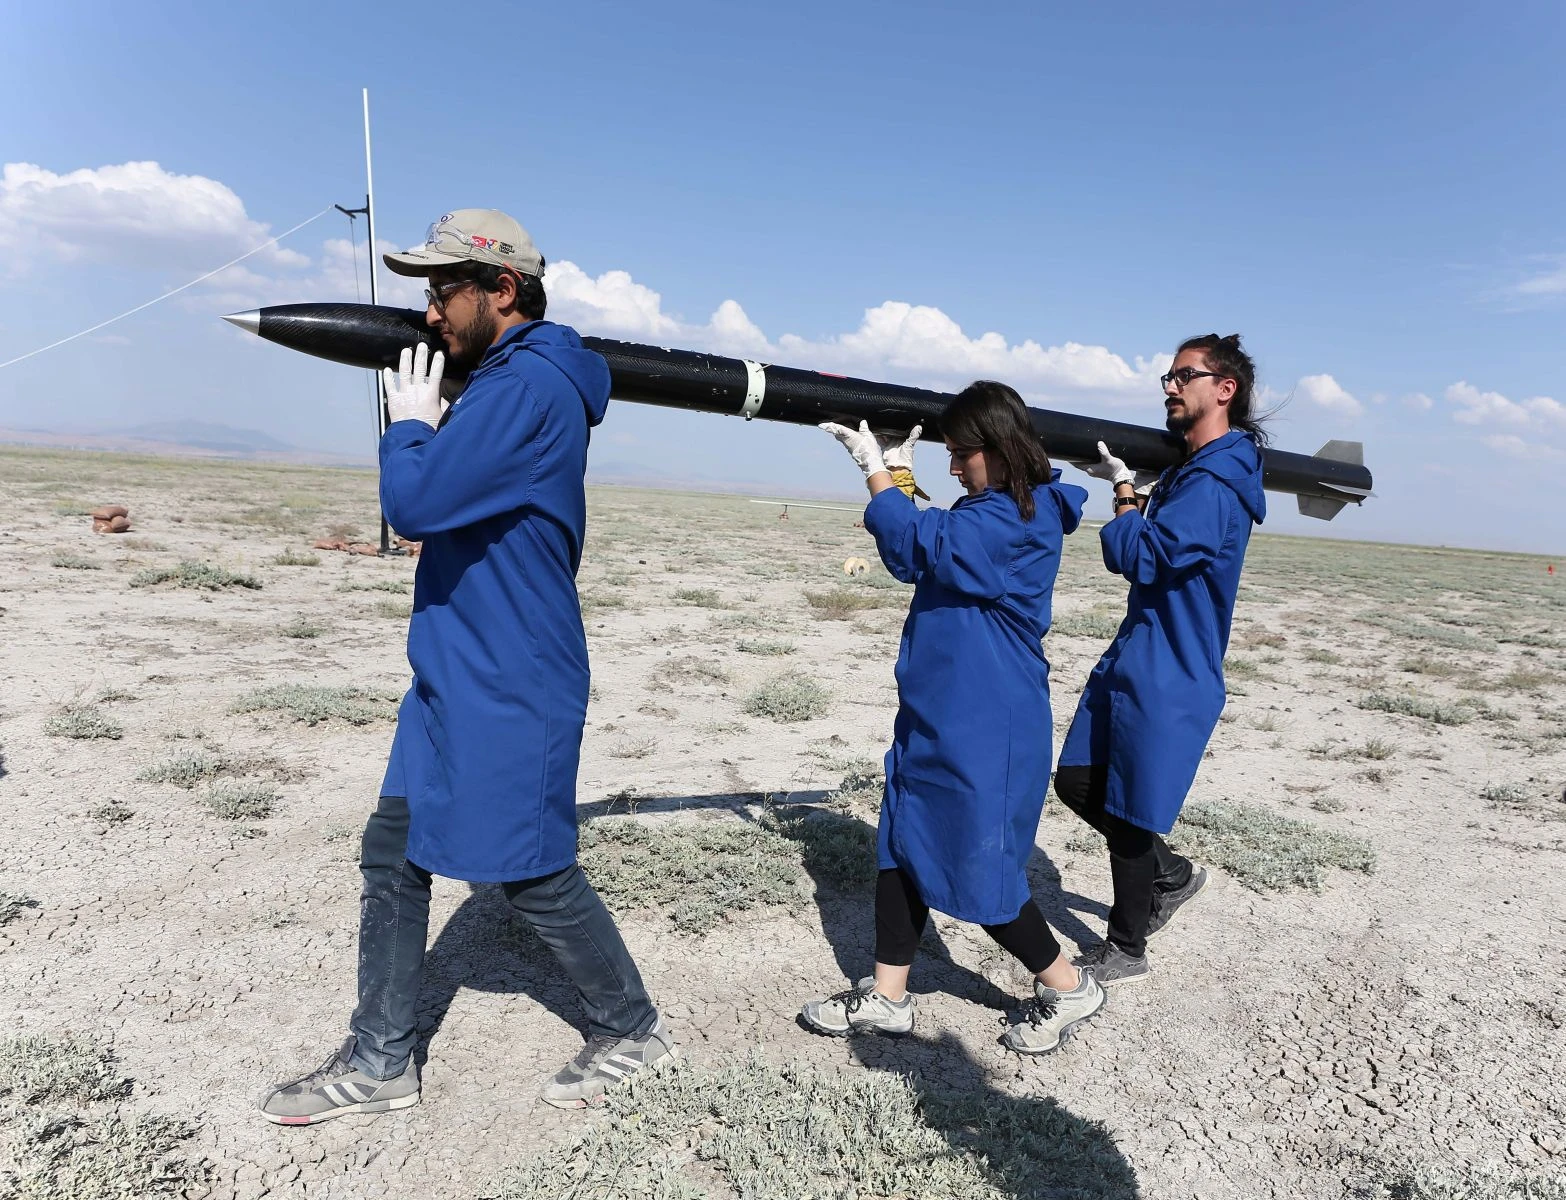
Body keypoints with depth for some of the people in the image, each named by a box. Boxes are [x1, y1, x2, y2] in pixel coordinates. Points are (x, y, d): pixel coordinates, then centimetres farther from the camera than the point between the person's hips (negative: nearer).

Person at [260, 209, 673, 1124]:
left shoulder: (529, 387, -19)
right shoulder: (506, 382, 14)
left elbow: (414, 503, -23)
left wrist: (408, 424, -8)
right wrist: (427, 431, 7)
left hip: (511, 690, -10)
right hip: (455, 676, 10)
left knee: (536, 877, 4)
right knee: (393, 857, 13)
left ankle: (634, 1028, 28)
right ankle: (380, 1062, 28)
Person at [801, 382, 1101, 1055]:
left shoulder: (1018, 518, -18)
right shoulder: (985, 511, 13)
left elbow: (923, 545, -26)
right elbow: (912, 560, 14)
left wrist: (877, 470, -14)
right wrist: (899, 475, 4)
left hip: (988, 732, -10)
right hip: (936, 718, 10)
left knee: (978, 867, 1)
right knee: (902, 847, 11)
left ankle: (1068, 988, 24)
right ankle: (886, 998, 22)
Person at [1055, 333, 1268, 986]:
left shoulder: (1215, 484, -19)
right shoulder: (1189, 468, 12)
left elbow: (1135, 556, -26)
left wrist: (1127, 491, -10)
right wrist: (1137, 486, 2)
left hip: (1169, 681, -9)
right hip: (1132, 661, 9)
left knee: (1127, 814, 3)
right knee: (1078, 784, 13)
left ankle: (1125, 951, 23)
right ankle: (1172, 874, 34)